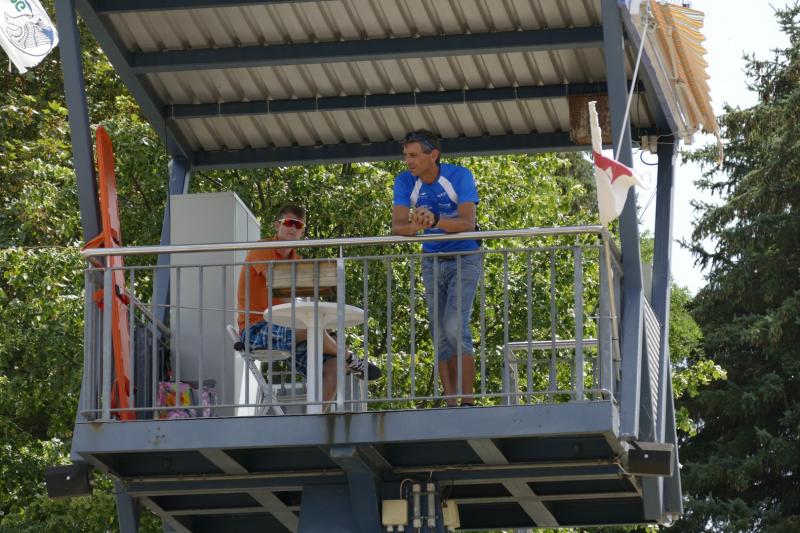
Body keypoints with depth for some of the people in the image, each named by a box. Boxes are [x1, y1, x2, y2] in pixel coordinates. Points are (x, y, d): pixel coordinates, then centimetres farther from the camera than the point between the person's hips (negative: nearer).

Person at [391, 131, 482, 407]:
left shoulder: (459, 176, -18)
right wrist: (415, 225, -42)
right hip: (432, 261, 5)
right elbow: (397, 226, -17)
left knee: (455, 326, -20)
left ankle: (468, 401, -16)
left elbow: (468, 223, -29)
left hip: (464, 258, -5)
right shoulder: (405, 182, -8)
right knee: (440, 335, 2)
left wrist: (435, 221, -48)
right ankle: (450, 404, 5)